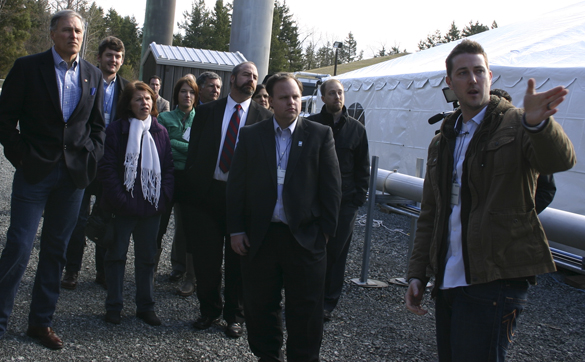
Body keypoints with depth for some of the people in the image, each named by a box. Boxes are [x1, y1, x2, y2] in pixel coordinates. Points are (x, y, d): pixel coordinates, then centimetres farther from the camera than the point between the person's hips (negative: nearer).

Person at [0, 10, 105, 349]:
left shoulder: (93, 76, 10)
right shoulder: (28, 67, -1)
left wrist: (90, 158, 2)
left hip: (74, 175, 3)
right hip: (34, 171, -3)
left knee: (56, 250, 10)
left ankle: (41, 322, 21)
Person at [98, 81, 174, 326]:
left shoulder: (160, 132, 6)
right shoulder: (116, 130, -4)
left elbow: (168, 168, 6)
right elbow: (107, 168, -8)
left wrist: (163, 198, -6)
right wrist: (120, 199, -15)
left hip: (151, 207, 3)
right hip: (123, 207, -3)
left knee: (147, 257, 12)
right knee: (116, 255, 9)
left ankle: (146, 306, 24)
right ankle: (114, 306, 20)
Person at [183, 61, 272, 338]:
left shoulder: (264, 118, 2)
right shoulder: (206, 112, 7)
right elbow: (193, 152, 6)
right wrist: (190, 188, -1)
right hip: (207, 193, 2)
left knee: (238, 260, 8)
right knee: (206, 258, 8)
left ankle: (234, 315, 24)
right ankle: (209, 310, 28)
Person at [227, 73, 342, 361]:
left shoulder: (320, 135, 1)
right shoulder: (251, 135, 5)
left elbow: (332, 186, 0)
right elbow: (236, 185, 5)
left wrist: (326, 229, -4)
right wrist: (236, 230, 0)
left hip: (305, 237, -1)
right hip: (260, 237, 2)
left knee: (305, 312, 6)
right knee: (260, 307, 13)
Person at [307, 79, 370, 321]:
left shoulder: (356, 129, 7)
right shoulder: (309, 125, 3)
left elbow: (362, 168, 10)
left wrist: (358, 197, 1)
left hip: (344, 201, 1)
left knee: (337, 253, 5)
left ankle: (328, 302, 16)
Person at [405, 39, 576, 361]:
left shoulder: (516, 125, -3)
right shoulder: (441, 142, 15)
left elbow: (560, 160, -25)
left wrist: (537, 122, -45)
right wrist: (417, 274, 12)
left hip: (496, 281, -6)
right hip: (447, 282, 6)